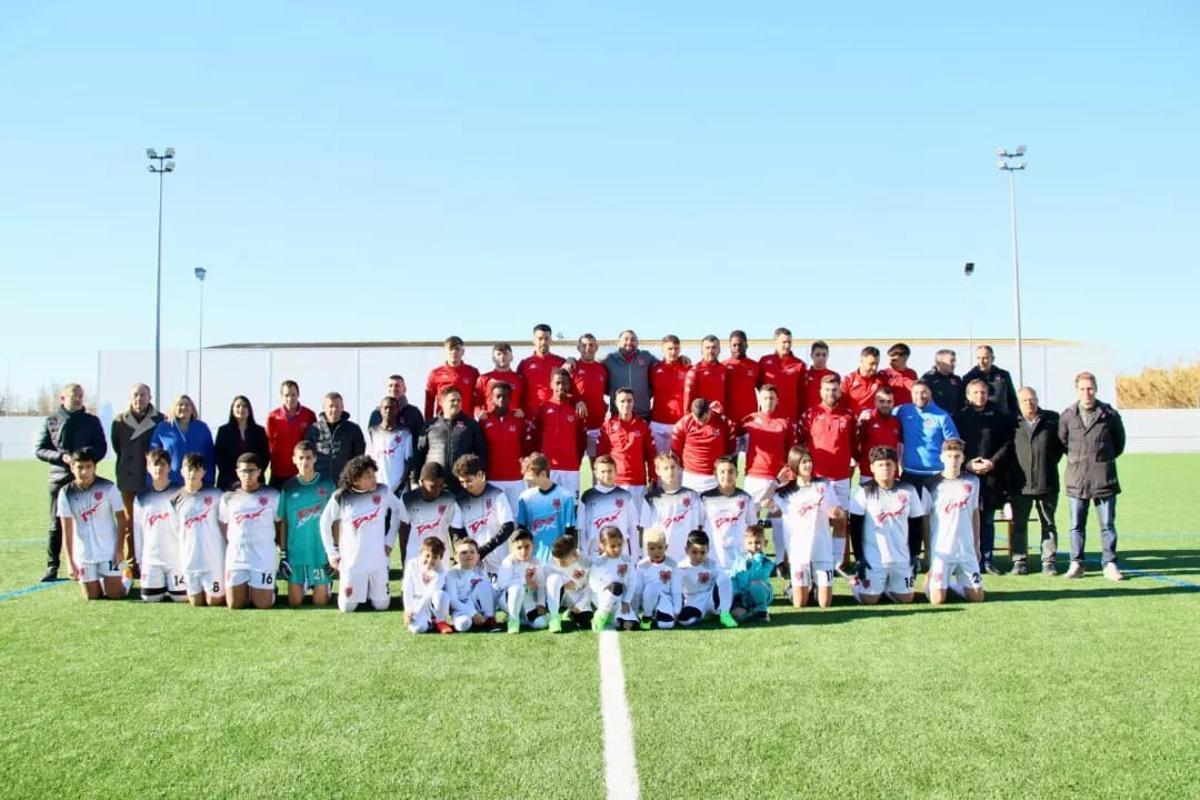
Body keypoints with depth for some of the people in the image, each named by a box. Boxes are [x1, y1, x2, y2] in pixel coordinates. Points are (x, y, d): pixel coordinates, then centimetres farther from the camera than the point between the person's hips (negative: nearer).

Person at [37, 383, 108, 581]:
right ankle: (52, 566, 9)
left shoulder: (92, 421, 9)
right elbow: (39, 449, 5)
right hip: (59, 477, 0)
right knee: (57, 524, 2)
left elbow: (101, 448, 7)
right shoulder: (51, 421, 9)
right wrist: (61, 457, -12)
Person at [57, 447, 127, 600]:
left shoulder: (108, 488, -10)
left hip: (109, 550, -2)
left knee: (115, 595, -4)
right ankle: (101, 582, 38)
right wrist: (70, 562, -7)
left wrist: (119, 550, -8)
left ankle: (126, 579, 29)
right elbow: (67, 530, -5)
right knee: (92, 596, 5)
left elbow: (121, 519, -4)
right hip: (83, 553, 2)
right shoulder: (66, 493, -6)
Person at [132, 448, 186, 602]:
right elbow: (137, 530, 9)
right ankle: (163, 588, 31)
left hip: (177, 559, -2)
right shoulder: (141, 498, 7)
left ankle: (172, 587, 27)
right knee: (149, 598, 2)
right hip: (151, 559, 3)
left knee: (181, 597, -3)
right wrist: (139, 558, 7)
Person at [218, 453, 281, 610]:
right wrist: (236, 544, 5)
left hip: (263, 556, -2)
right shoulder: (228, 497, 6)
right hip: (235, 556, 2)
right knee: (234, 605, 3)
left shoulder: (272, 495, 0)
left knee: (262, 605, -3)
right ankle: (246, 589, 33)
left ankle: (270, 588, 29)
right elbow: (224, 527, 14)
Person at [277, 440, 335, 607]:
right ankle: (304, 585, 35)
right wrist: (282, 553, 1)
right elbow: (283, 522, 5)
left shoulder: (327, 485, -3)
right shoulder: (288, 487, 0)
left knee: (320, 602, 3)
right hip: (295, 552, 1)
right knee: (294, 602, 4)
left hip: (321, 552, -1)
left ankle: (327, 584, 34)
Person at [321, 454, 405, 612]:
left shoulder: (383, 491, -8)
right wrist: (332, 554, 3)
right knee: (347, 607, 6)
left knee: (381, 605, 7)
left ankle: (370, 591, 39)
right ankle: (360, 591, 38)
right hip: (351, 561, -1)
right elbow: (325, 522, 3)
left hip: (378, 559, 1)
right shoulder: (341, 497, -11)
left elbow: (398, 510, 8)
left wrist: (389, 541, 6)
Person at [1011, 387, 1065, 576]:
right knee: (1019, 524, 4)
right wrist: (1014, 468, 3)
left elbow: (1062, 443, 8)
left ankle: (1049, 562, 14)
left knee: (1048, 523, 8)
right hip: (1020, 484, 0)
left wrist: (1052, 461, 2)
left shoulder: (1052, 419, 2)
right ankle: (1020, 561, 11)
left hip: (1047, 482, 0)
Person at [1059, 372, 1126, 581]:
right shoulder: (1067, 416, 0)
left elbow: (1119, 441, 13)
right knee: (1076, 525, 6)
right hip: (1076, 478, 1)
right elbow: (1061, 442, 13)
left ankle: (1109, 564, 12)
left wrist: (1106, 458, 14)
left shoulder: (1109, 414, -1)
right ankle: (1076, 563, 14)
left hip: (1104, 478, -1)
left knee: (1108, 524, 4)